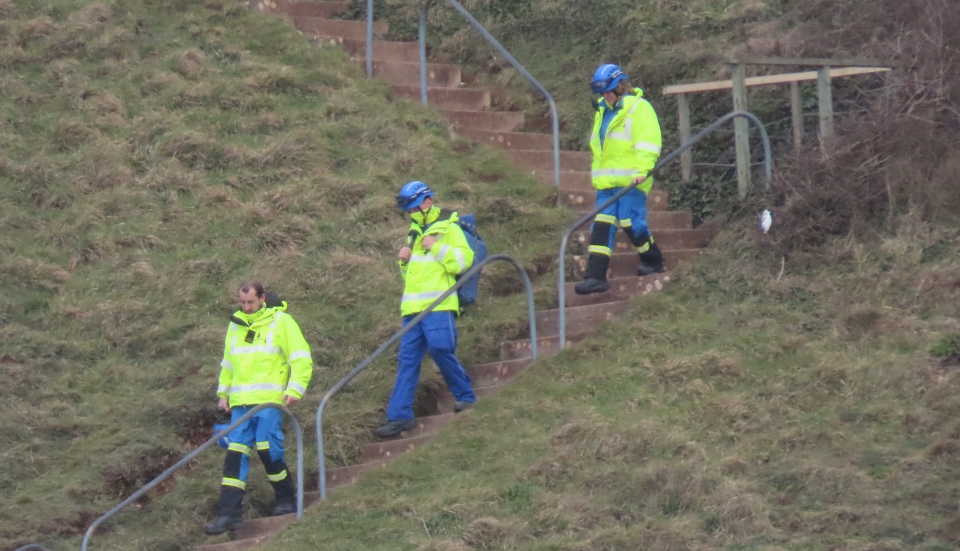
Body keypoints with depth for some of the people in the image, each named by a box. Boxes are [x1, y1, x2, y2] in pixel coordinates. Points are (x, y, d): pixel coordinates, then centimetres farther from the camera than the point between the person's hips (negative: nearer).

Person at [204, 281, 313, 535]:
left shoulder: (281, 321, -2)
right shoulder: (236, 324, 15)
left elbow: (301, 358, -2)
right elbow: (228, 362, 26)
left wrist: (295, 389, -11)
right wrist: (223, 392, 18)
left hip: (269, 401, -5)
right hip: (240, 401, 5)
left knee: (268, 450, -10)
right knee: (235, 454, -2)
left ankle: (287, 499, 11)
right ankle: (229, 513, -3)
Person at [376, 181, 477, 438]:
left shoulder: (448, 228, 0)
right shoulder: (415, 232, 23)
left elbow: (464, 261, -10)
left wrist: (436, 247, -14)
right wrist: (404, 260, 10)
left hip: (438, 305, -7)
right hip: (413, 307, 7)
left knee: (441, 349, -16)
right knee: (407, 358, 1)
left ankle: (465, 396, 4)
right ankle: (399, 415, -1)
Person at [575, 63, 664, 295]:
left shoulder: (639, 108, -6)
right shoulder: (603, 111, 18)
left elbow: (648, 143, -14)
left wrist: (642, 170, -24)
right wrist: (597, 171, 21)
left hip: (630, 180, -7)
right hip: (607, 181, 7)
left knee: (631, 222, -6)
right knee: (601, 226, -2)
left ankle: (653, 260, 19)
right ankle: (595, 276, -5)